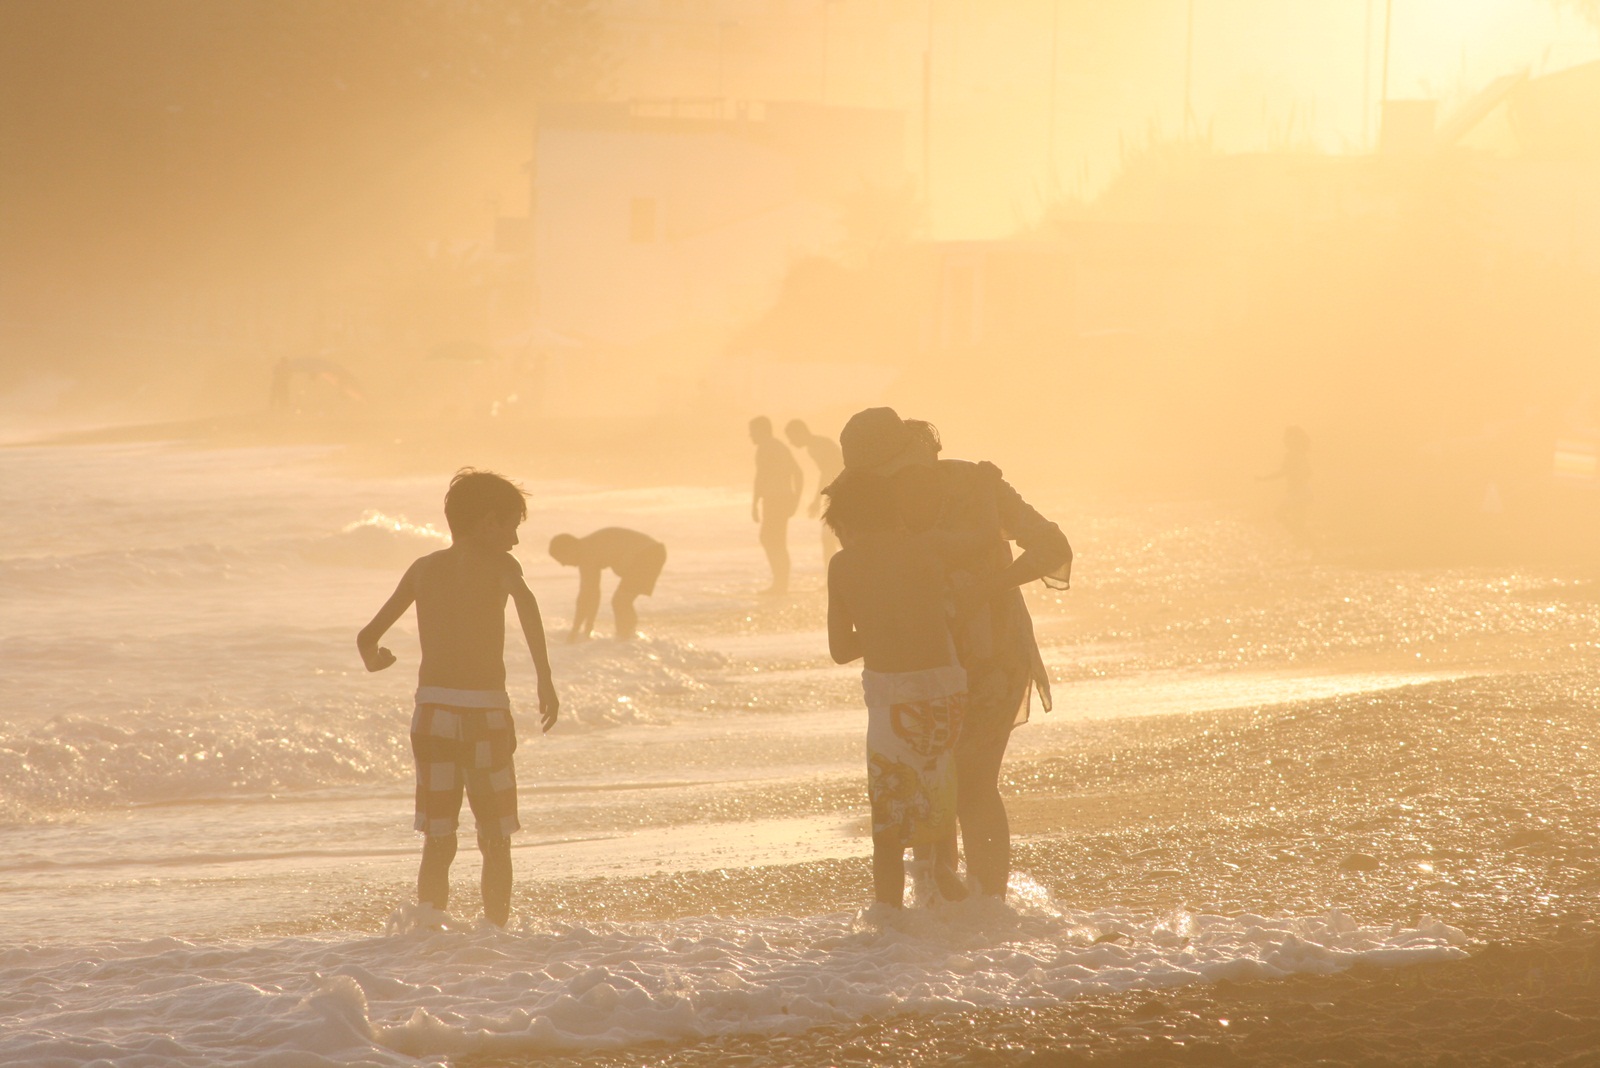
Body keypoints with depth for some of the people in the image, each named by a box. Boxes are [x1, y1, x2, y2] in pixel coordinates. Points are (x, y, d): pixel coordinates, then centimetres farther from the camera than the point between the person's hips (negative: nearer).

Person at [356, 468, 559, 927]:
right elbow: (525, 600, -23)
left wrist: (374, 660, 37)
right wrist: (545, 679, -22)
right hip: (484, 712, -3)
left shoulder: (422, 569, 11)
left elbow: (368, 637, 13)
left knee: (438, 843, 9)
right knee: (496, 843, 9)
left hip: (432, 712, 3)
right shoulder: (497, 564, 0)